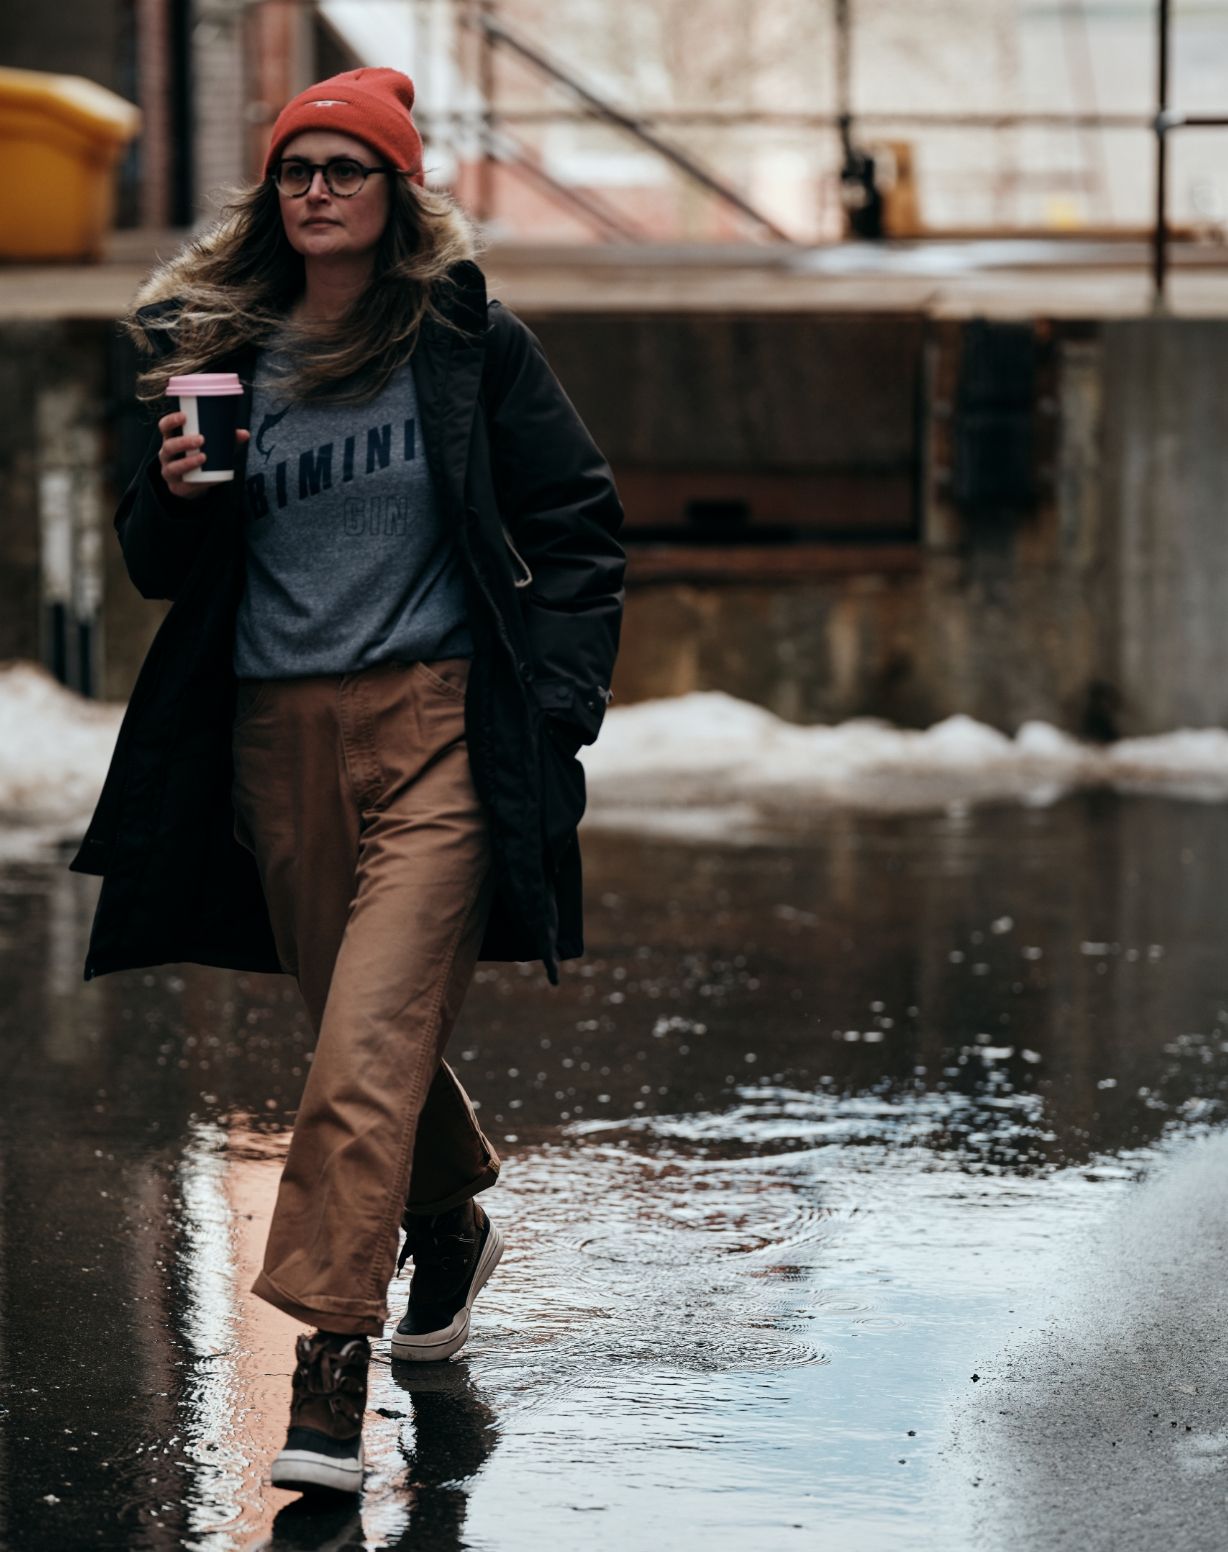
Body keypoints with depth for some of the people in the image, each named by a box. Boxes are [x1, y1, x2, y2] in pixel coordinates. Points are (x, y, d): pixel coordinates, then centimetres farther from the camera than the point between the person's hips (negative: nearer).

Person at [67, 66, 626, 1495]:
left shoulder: (471, 342, 0)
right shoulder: (217, 351, 8)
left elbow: (577, 525, 5)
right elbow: (161, 573, 14)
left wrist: (557, 701, -4)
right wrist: (174, 492, -8)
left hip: (440, 730, -4)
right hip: (279, 740, 4)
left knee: (369, 1041, -16)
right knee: (367, 1028, 15)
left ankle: (329, 1361, -17)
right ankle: (449, 1227, 44)